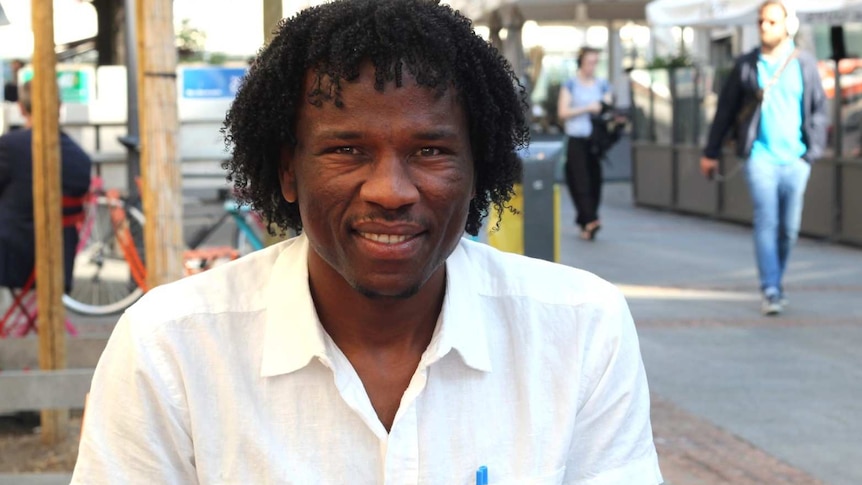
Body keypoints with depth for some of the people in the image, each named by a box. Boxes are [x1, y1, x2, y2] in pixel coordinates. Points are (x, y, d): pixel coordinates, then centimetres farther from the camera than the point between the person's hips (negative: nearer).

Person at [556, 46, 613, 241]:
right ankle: (590, 220, -21)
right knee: (581, 180, -12)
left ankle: (585, 223, 11)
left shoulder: (602, 85, 14)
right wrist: (587, 109, -10)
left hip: (597, 140, 3)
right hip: (576, 139, -3)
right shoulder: (570, 84, 4)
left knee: (595, 180, 1)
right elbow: (562, 112, -2)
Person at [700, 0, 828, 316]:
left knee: (789, 227, 7)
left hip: (795, 159, 1)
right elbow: (726, 109, 10)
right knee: (766, 222, -11)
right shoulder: (746, 65, 5)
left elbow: (818, 110, 7)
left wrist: (813, 150, -3)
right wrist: (711, 153, 11)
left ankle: (776, 282, 24)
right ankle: (771, 291, -11)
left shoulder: (805, 64, 5)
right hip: (761, 156, -1)